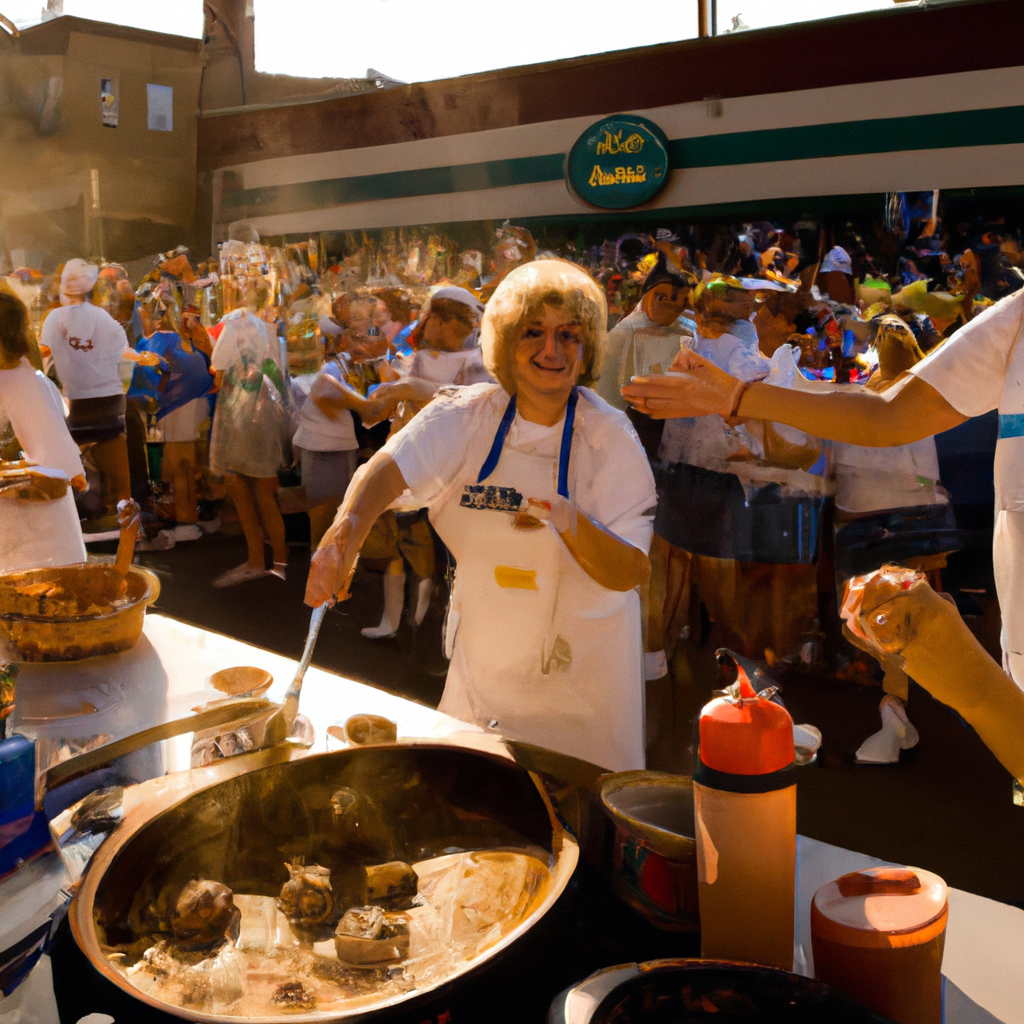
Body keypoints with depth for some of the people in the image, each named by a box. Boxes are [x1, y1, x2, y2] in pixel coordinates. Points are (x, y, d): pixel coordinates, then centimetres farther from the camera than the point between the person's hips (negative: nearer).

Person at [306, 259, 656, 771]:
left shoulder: (609, 436, -14)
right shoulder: (467, 416, -8)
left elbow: (630, 574, -17)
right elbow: (391, 467, -24)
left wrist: (571, 524, -36)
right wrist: (345, 531, -45)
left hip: (579, 671, -2)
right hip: (482, 656, 3)